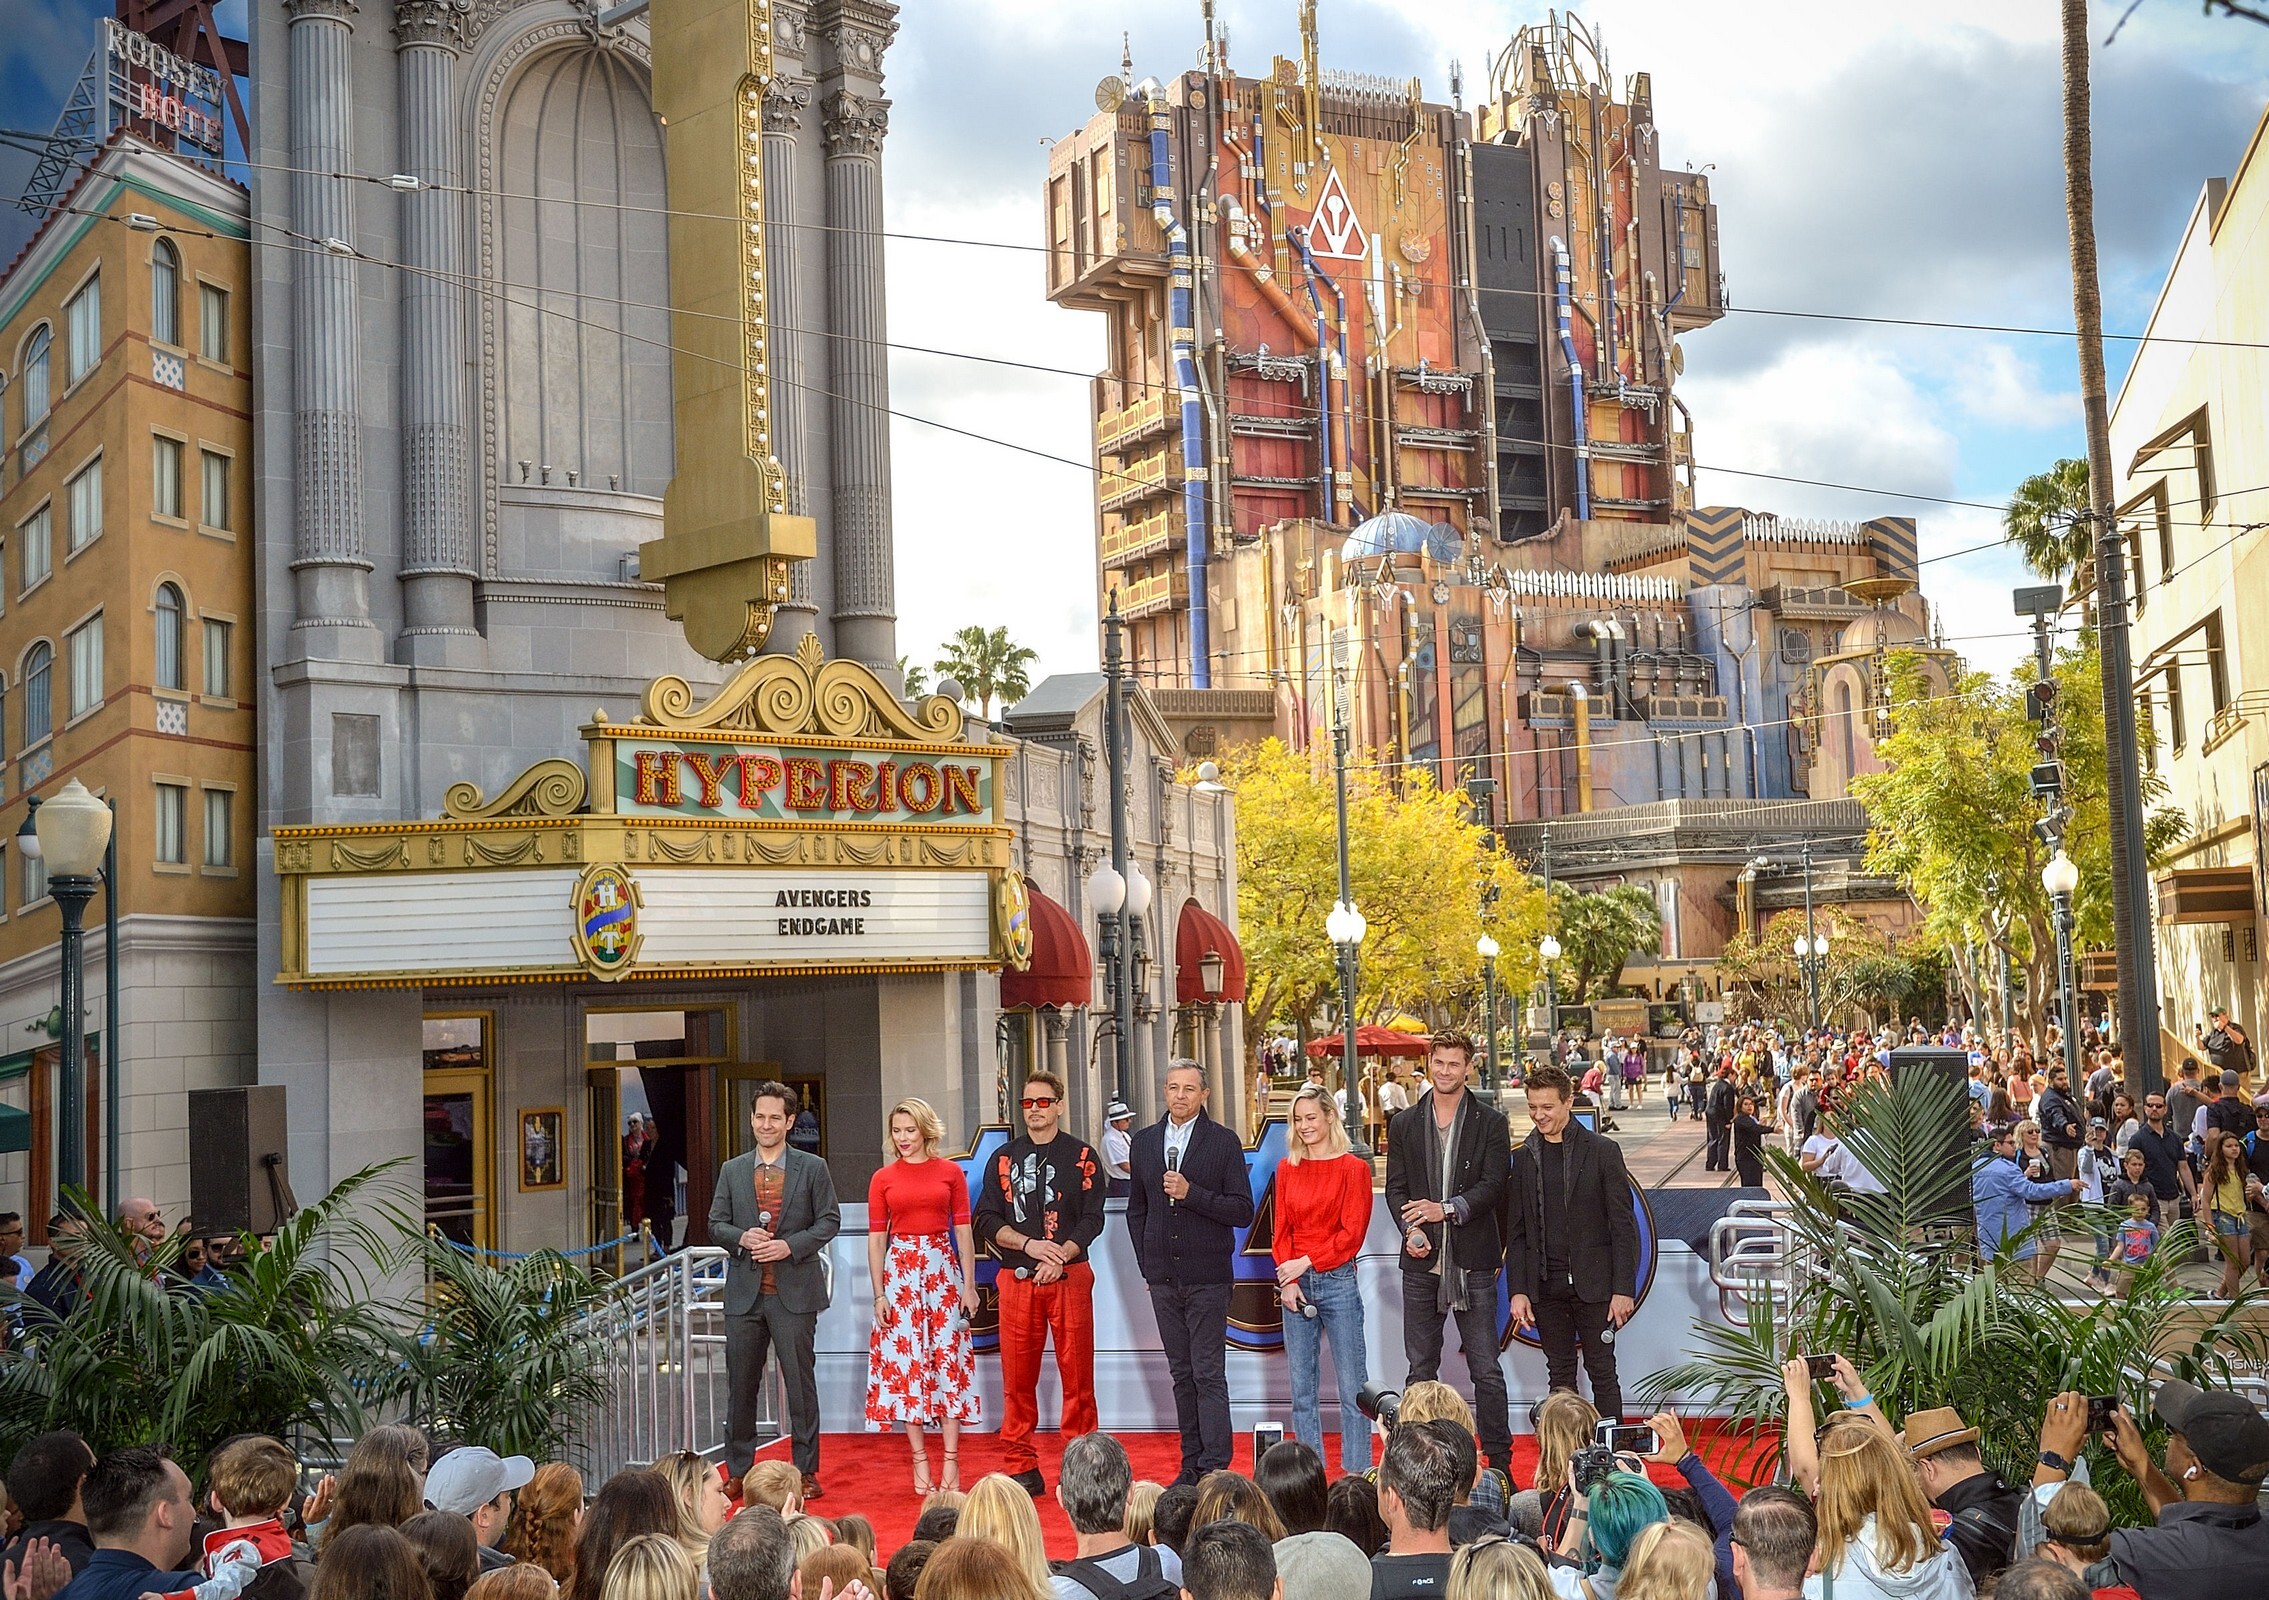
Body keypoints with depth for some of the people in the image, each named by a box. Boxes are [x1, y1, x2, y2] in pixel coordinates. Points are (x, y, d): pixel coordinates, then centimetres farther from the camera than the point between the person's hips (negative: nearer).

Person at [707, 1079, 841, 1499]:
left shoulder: (812, 1168, 3)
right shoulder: (732, 1170, 10)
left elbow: (829, 1221, 1)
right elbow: (716, 1225, 11)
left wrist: (790, 1245, -13)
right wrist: (742, 1238, -10)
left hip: (794, 1291, -3)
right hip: (744, 1293, 3)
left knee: (800, 1381, 1)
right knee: (741, 1384, 7)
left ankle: (806, 1471, 9)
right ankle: (738, 1472, 17)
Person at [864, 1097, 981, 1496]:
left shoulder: (950, 1172, 4)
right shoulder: (882, 1178, 5)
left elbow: (963, 1231, 4)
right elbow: (876, 1237, 5)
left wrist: (969, 1285, -1)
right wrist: (879, 1294, -1)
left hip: (942, 1270, -1)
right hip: (900, 1271, 1)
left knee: (948, 1359, -3)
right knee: (905, 1361, 0)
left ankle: (951, 1460, 2)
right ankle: (919, 1460, 6)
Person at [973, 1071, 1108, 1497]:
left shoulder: (1082, 1157, 7)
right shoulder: (1003, 1159, 12)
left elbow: (1092, 1219, 0)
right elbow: (987, 1221, 6)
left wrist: (1061, 1256, -15)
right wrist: (1030, 1244, -10)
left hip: (1070, 1277, -2)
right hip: (1016, 1280, 2)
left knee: (1077, 1374, -2)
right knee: (1017, 1378, 2)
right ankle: (1020, 1467, 9)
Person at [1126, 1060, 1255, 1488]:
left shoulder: (1224, 1142, -2)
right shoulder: (1144, 1141, 11)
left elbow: (1243, 1211, -7)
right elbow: (1136, 1209, 19)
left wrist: (1191, 1193, -17)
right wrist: (1147, 1263, 11)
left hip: (1208, 1276, -4)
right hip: (1163, 1278, 4)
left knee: (1208, 1374, -6)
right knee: (1181, 1373, 9)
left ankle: (1215, 1468, -6)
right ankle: (1191, 1464, 15)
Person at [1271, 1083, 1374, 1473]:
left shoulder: (1353, 1168, -2)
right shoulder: (1287, 1169, 10)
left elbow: (1352, 1233, -7)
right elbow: (1282, 1229, 9)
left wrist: (1306, 1263, -12)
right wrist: (1287, 1280, -4)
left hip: (1337, 1281, -4)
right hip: (1295, 1285, 4)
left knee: (1352, 1388, -2)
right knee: (1302, 1389, 7)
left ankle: (1357, 1475, 5)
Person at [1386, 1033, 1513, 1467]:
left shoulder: (1490, 1122, 2)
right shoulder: (1404, 1125, 10)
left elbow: (1494, 1185, -5)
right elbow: (1395, 1187, 6)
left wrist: (1446, 1209, -17)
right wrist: (1410, 1229, -12)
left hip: (1473, 1260, -3)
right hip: (1422, 1261, 3)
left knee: (1486, 1369, 0)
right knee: (1420, 1368, 8)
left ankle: (1499, 1460, 7)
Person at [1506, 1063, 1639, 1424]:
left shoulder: (1603, 1151, -2)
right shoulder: (1524, 1158, 7)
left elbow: (1623, 1225, -4)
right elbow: (1516, 1231, 8)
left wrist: (1623, 1288, -10)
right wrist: (1518, 1290, 0)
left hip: (1593, 1283, -3)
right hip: (1545, 1285, 3)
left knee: (1602, 1372, 2)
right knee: (1559, 1374, 8)